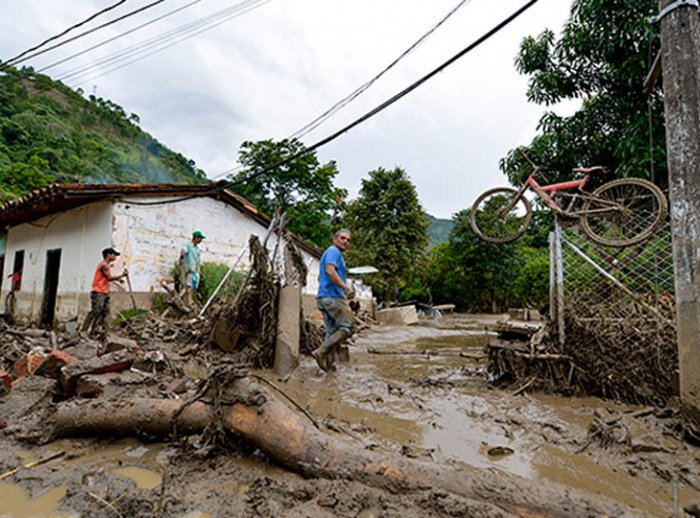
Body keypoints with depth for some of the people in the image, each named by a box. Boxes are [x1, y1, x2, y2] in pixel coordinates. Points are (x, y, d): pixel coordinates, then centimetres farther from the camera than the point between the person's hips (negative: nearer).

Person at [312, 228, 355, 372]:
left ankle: (330, 363, 8)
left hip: (324, 297, 10)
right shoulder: (333, 251, -5)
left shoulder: (329, 252, 26)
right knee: (346, 328, -9)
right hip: (333, 296, -10)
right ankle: (321, 352, -15)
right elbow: (330, 270, -23)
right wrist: (345, 287, -27)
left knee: (332, 331, 9)